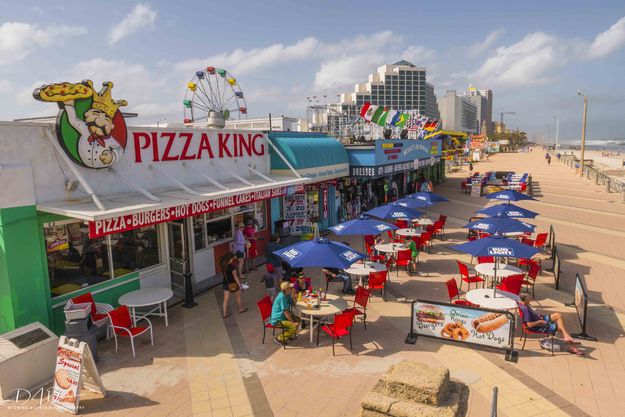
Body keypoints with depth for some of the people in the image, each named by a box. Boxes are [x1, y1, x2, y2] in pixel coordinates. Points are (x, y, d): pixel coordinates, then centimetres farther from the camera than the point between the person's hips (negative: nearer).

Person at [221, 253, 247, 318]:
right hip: (232, 284, -6)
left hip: (225, 284, 6)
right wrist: (240, 286, -11)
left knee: (226, 299, 12)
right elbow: (235, 277, -19)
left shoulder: (223, 266, -5)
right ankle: (241, 308, 35)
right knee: (238, 296, 19)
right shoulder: (232, 267, -25)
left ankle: (225, 313, 18)